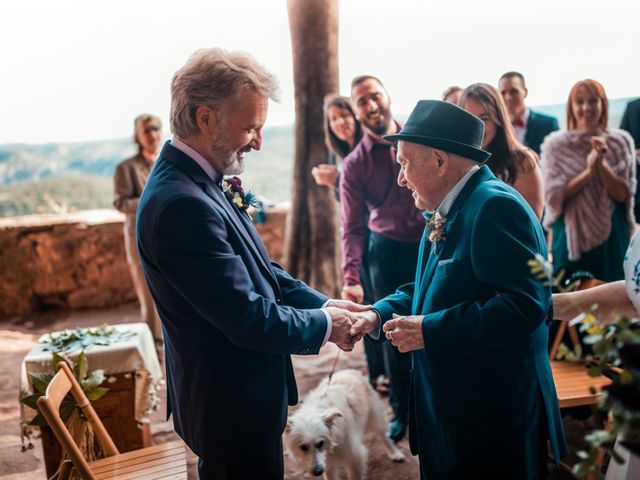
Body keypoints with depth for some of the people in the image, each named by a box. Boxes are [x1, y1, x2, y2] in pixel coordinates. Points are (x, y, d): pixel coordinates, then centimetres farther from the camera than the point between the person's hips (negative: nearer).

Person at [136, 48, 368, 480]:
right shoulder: (182, 203, -29)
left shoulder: (202, 183, 1)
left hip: (240, 392, 9)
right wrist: (325, 325, -12)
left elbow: (258, 270, 10)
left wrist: (321, 303, -2)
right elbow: (250, 319, -28)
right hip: (233, 405, -9)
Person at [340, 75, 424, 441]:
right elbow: (353, 227, -4)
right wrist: (352, 277, -15)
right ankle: (402, 409, 28)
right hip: (388, 250, 0)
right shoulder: (355, 164, -2)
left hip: (433, 244, 0)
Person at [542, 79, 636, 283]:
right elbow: (553, 196, -8)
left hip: (612, 237, 1)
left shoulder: (621, 141, 2)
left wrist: (601, 164, -18)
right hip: (571, 236, -1)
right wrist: (588, 171, -18)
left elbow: (623, 195, -4)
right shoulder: (555, 144, -1)